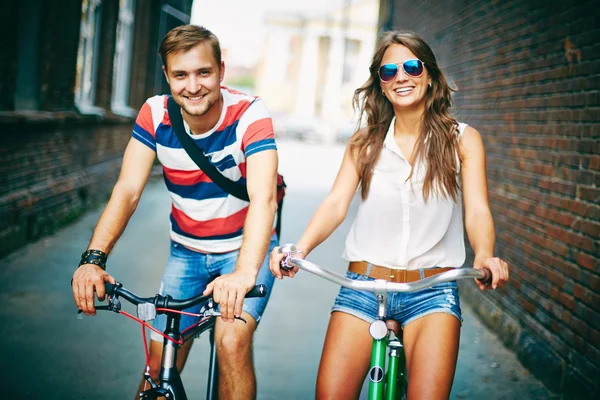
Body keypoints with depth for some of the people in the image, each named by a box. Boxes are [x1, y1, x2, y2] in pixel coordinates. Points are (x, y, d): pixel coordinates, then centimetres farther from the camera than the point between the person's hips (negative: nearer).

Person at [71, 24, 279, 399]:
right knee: (160, 365, 3)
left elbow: (263, 197, -36)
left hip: (245, 248, -3)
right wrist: (93, 259, -34)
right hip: (187, 251, 3)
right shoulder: (155, 114, -13)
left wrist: (245, 272, -52)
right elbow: (127, 191, -18)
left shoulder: (249, 113, -24)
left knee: (232, 342, -24)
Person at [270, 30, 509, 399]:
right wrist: (300, 247, -22)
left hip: (432, 291, -1)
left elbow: (477, 210, -6)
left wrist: (485, 255, -28)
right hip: (364, 285, 2)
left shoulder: (462, 139, 4)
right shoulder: (365, 143, 8)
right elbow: (336, 202, -2)